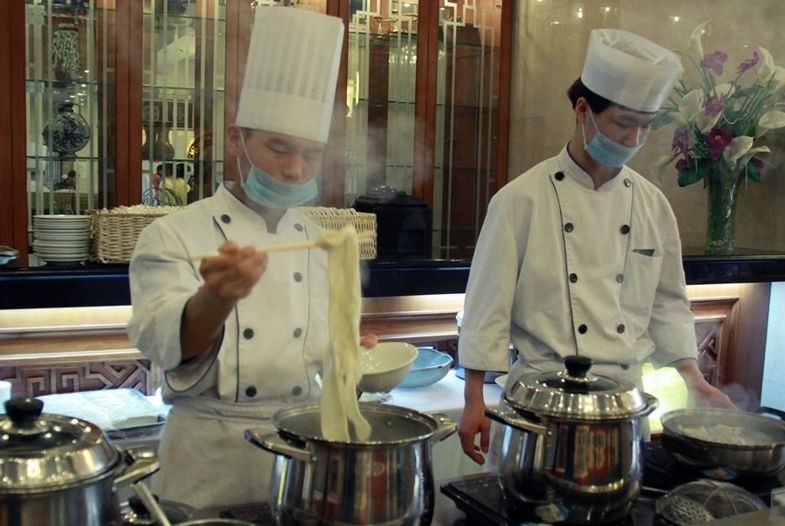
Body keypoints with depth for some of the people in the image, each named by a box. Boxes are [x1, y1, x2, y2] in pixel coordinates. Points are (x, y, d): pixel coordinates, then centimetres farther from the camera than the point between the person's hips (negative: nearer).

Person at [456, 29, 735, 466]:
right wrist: (475, 401, -9)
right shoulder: (522, 199, -10)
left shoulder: (653, 205, 5)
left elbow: (668, 302, 13)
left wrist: (692, 376, 3)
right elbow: (488, 305, -9)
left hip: (626, 393, 4)